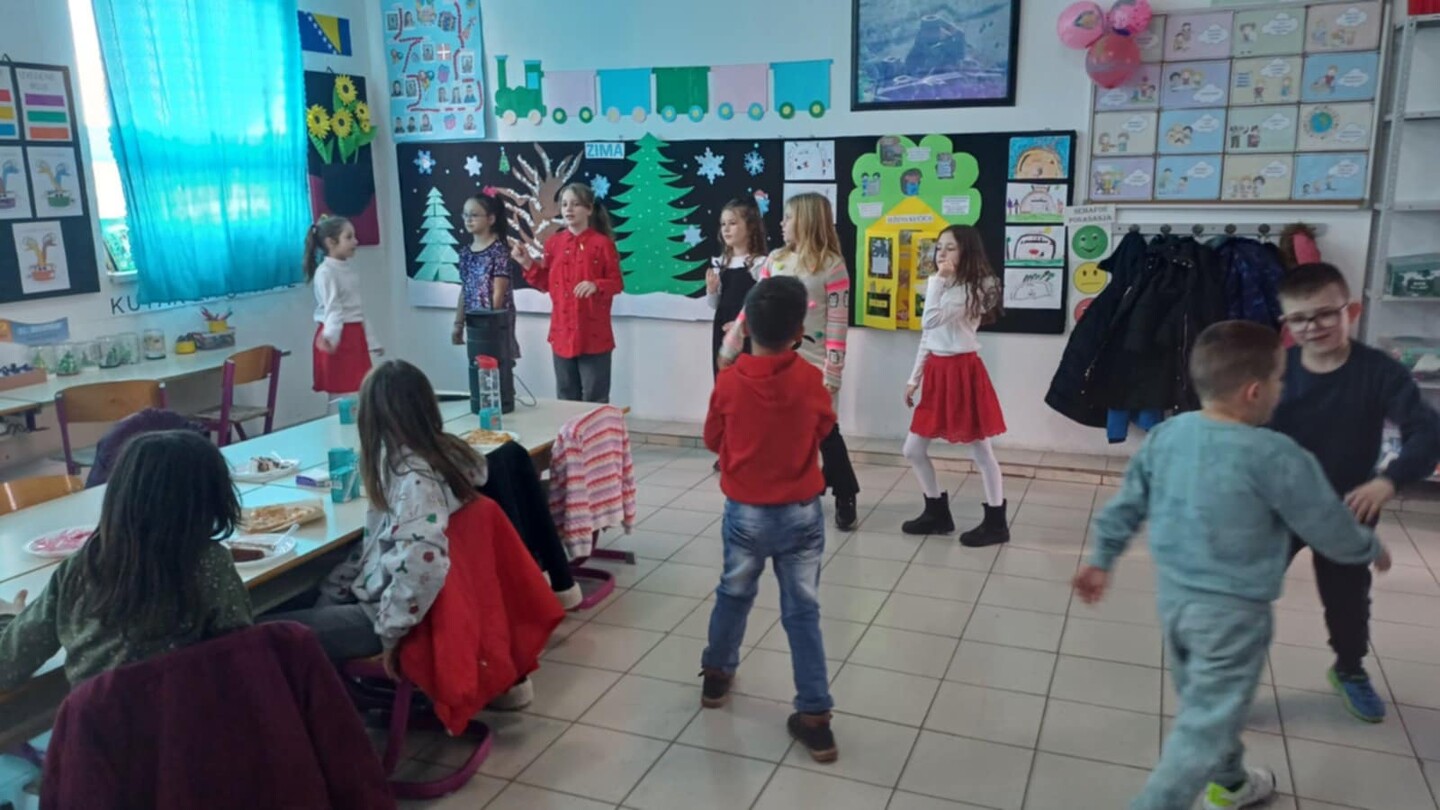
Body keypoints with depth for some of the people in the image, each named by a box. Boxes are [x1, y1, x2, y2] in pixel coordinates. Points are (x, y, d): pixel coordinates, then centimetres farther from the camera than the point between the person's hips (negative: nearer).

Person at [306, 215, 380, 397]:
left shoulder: (348, 269, 13)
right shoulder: (325, 272, -12)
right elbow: (332, 308, -23)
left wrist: (370, 339, 22)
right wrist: (330, 335, -39)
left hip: (355, 334, 8)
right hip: (338, 336, -8)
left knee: (358, 388, 8)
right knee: (339, 392, -3)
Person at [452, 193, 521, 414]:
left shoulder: (499, 250, -10)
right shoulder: (466, 252, 10)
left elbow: (499, 291, -13)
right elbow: (465, 290, 13)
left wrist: (491, 320, -16)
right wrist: (459, 323, 12)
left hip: (495, 321, -7)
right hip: (474, 322, 7)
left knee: (499, 369, 0)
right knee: (476, 369, 12)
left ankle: (502, 410, 8)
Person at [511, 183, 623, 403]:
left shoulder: (602, 243, -7)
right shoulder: (554, 243, 7)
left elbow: (617, 283, -5)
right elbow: (546, 284, 11)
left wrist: (596, 285, -24)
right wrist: (528, 264, -2)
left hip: (594, 335, -5)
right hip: (562, 333, 5)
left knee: (595, 401, 1)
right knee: (566, 399, 13)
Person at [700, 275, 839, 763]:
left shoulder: (729, 382, -13)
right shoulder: (810, 381, -12)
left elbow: (712, 440, 2)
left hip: (745, 512, 1)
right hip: (802, 512, 0)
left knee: (734, 595, 22)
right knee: (802, 611, 6)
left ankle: (716, 674, 41)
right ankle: (814, 716, 9)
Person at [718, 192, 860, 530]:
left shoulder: (832, 265, -11)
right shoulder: (775, 259, 6)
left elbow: (838, 325, -13)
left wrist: (832, 374, -16)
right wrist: (729, 347, 9)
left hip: (812, 365, -5)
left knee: (826, 433, 3)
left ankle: (845, 500, 17)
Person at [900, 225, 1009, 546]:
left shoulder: (975, 288, -12)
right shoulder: (941, 287, 14)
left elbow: (931, 321, -24)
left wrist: (937, 279, -18)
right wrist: (914, 378, 16)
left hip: (963, 371, -8)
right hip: (936, 372, 8)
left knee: (981, 450, 2)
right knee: (913, 450, 9)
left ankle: (996, 522, 14)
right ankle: (937, 512, 25)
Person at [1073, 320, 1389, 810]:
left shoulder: (1165, 435, -5)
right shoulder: (1276, 457, -22)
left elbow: (1125, 506, 4)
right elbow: (1330, 528, -9)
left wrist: (1102, 561, 16)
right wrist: (1371, 549, 12)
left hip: (1172, 593, 7)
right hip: (1232, 610, -7)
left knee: (1204, 702, 26)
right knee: (1204, 726, 4)